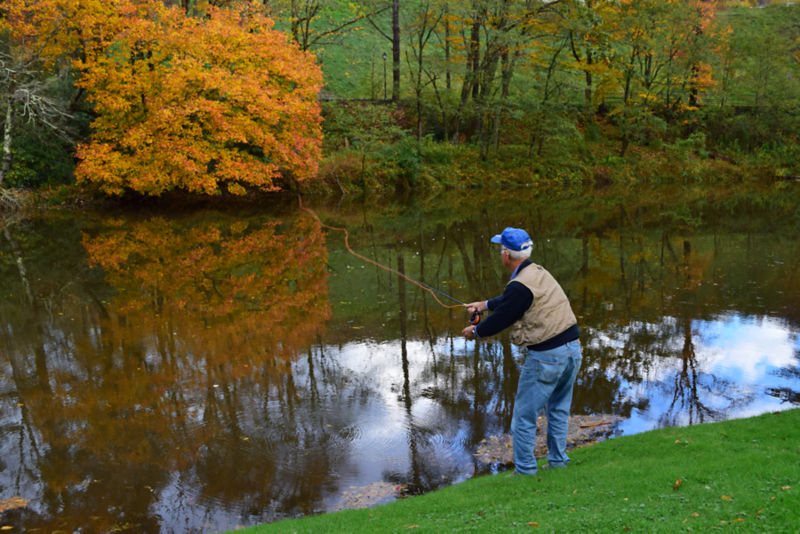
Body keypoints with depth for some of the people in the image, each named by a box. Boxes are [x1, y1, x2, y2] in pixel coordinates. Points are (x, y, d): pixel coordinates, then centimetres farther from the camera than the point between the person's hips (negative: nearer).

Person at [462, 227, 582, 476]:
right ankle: (558, 462, 33)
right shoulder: (540, 273, 11)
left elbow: (500, 320, -8)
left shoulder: (520, 286, -19)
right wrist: (484, 304, 33)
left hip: (547, 357, -9)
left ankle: (525, 471, 14)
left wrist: (475, 331, 10)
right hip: (573, 348, 9)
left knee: (524, 416, 5)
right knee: (558, 410, 23)